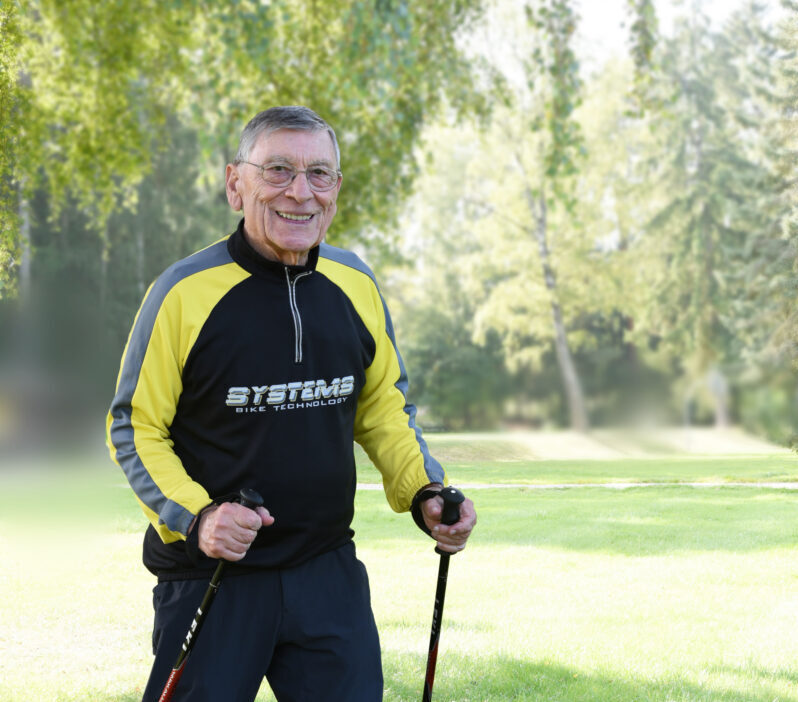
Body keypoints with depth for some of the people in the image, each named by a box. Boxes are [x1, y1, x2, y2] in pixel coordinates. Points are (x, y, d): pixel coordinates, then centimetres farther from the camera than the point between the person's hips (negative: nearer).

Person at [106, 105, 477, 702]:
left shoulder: (356, 285, 2)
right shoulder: (184, 292, -12)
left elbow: (385, 406, 15)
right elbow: (135, 428, -5)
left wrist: (424, 493, 0)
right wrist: (197, 515, -20)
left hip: (329, 572, 4)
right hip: (209, 577, -3)